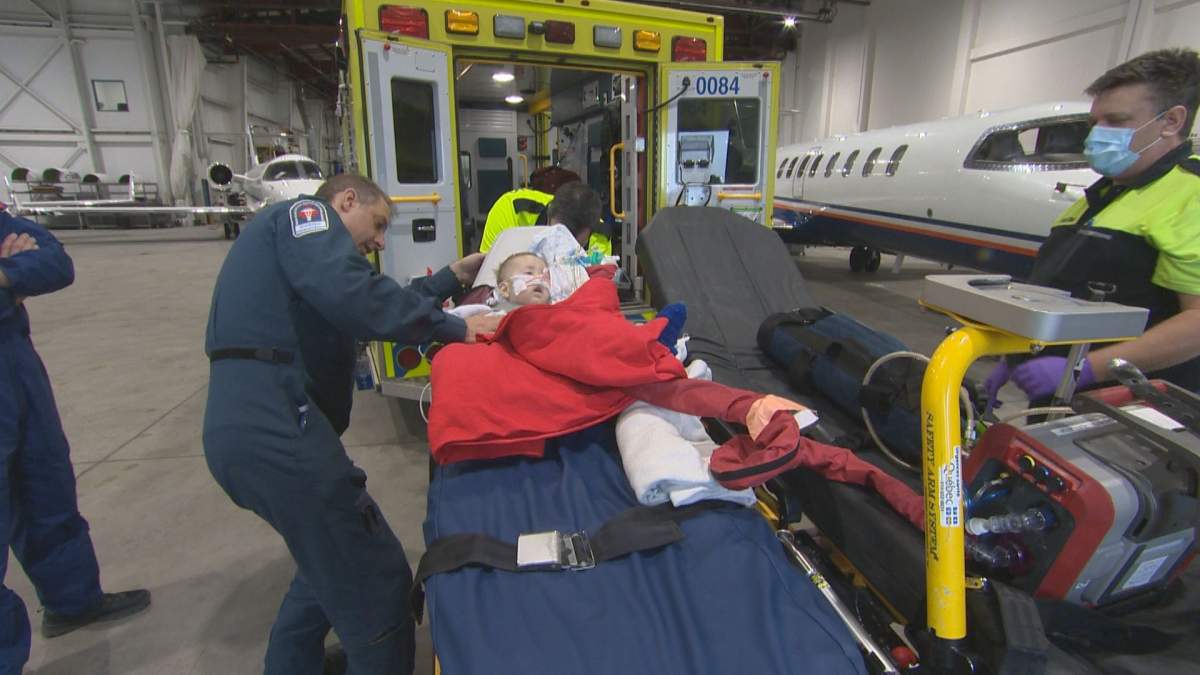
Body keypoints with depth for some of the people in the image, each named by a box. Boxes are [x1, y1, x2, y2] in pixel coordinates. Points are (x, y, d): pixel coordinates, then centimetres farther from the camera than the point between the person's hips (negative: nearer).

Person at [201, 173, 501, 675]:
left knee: (332, 562, 28)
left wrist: (451, 278, 24)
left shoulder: (297, 239, 29)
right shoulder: (305, 213, 0)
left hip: (250, 424, 11)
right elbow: (354, 298, -20)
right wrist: (452, 327, -12)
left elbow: (373, 309, 22)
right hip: (276, 426, -11)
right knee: (377, 584, -1)